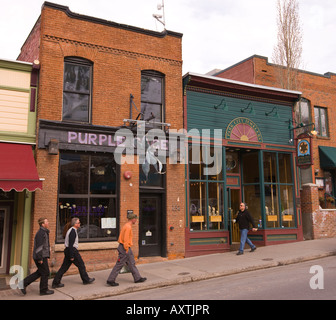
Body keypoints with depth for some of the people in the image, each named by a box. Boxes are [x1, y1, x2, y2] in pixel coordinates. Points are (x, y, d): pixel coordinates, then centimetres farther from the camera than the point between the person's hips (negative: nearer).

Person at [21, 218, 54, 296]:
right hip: (41, 257, -10)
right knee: (45, 273, 2)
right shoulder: (41, 233, -17)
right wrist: (40, 259, -22)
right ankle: (44, 290, 13)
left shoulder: (44, 232, 15)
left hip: (43, 256, 10)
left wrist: (46, 256, 23)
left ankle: (23, 284, 16)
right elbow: (39, 246, -22)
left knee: (39, 272, 17)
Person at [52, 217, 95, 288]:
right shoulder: (73, 231, -17)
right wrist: (71, 256, -22)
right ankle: (86, 280, 19)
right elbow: (71, 244, -22)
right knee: (81, 265, 5)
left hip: (68, 250, 10)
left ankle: (55, 283, 8)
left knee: (64, 267, 9)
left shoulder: (71, 230, 15)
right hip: (72, 250, -10)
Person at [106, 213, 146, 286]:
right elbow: (126, 239, -22)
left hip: (127, 248, 11)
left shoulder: (127, 226, 14)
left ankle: (137, 278, 21)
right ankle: (110, 280, 3)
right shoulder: (128, 227, -18)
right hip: (125, 248, -11)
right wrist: (126, 249, -19)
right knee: (119, 265, -4)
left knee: (132, 264, 14)